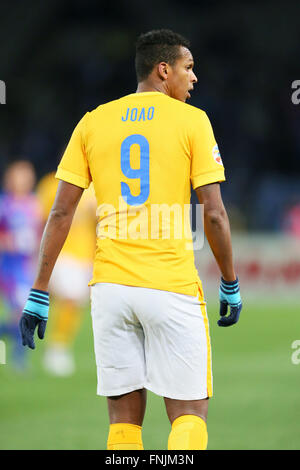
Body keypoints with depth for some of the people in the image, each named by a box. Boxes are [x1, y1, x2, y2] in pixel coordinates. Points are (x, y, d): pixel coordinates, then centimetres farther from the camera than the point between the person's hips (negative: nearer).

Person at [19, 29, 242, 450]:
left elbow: (61, 214, 3)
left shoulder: (93, 123, 8)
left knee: (124, 418, 9)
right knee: (189, 414, 2)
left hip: (110, 286, 3)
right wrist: (230, 285, 8)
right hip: (173, 288, -3)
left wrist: (39, 294, 6)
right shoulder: (191, 121, -1)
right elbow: (214, 214, -4)